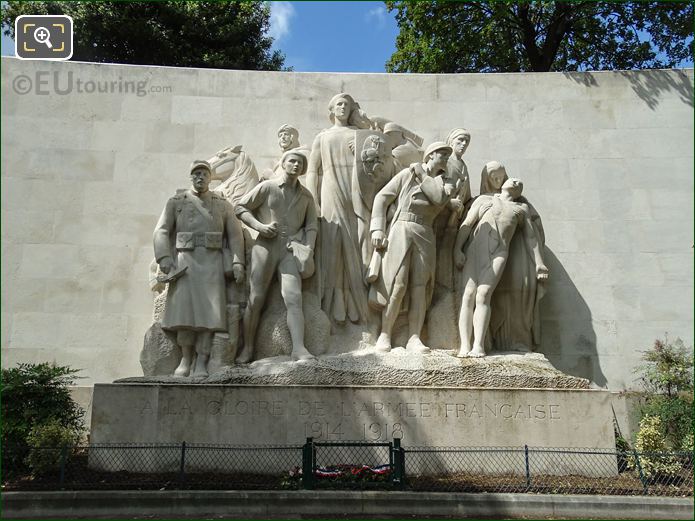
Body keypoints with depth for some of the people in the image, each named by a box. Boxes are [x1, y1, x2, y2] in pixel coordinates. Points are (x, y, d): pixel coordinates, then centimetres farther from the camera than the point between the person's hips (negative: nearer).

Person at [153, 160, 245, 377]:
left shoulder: (223, 204, 13)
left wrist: (238, 263, -7)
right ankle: (185, 358, 3)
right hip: (185, 262, 0)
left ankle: (201, 363, -8)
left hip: (213, 263, 0)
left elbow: (235, 235, 6)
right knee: (185, 309, -10)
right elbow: (161, 231, 2)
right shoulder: (176, 202, 11)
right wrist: (163, 258, -14)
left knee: (209, 310, -9)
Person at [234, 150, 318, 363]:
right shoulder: (267, 187, 6)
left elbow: (311, 224, 17)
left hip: (290, 250, 2)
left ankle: (298, 348, -19)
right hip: (265, 247, -2)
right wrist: (259, 226, -7)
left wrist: (309, 248, 0)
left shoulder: (306, 196, 16)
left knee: (294, 298, -14)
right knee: (255, 300, -2)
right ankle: (247, 349, 10)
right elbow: (241, 207, 8)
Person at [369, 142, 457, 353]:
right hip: (401, 230, -3)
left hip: (424, 235, 3)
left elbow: (440, 197, -8)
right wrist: (377, 229, -6)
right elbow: (382, 197, 4)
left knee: (420, 287, -4)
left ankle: (414, 338, -2)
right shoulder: (407, 174, 9)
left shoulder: (446, 182, 16)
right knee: (398, 284, -11)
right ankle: (384, 335, -2)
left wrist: (421, 174, -1)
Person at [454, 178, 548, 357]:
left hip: (499, 253, 0)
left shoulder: (522, 208, 29)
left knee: (483, 295, -23)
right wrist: (457, 250, -3)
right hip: (474, 250, 1)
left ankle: (478, 346, -31)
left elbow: (531, 237, 22)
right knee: (469, 294, -18)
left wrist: (539, 263, 9)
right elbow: (466, 225, 13)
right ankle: (465, 346, -26)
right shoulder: (484, 199, 25)